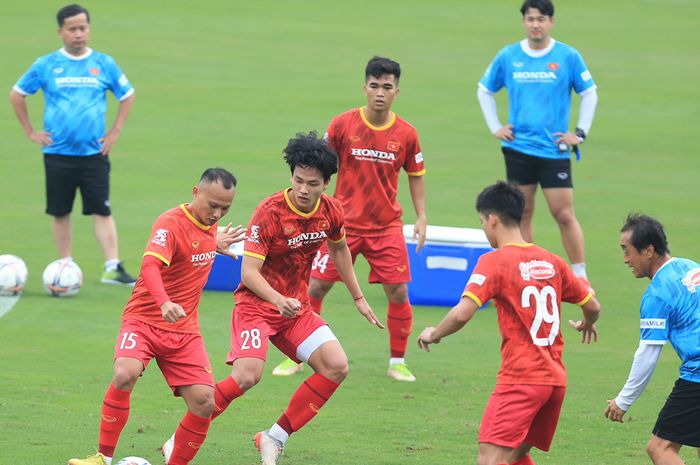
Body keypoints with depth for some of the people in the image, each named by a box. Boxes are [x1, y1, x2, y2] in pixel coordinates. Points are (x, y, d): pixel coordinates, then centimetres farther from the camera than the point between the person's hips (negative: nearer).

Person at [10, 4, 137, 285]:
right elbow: (17, 95, 11)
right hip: (58, 153, 0)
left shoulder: (104, 64, 2)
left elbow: (127, 96, 15)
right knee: (60, 212, 7)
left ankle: (113, 267, -11)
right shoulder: (46, 66, 0)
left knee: (102, 210, -7)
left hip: (94, 153, 0)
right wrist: (30, 133, 5)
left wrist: (115, 132, 7)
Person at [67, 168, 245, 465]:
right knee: (125, 374, -33)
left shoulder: (209, 223, 6)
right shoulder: (171, 223, -18)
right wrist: (164, 303, -53)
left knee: (204, 401, -11)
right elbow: (150, 265, -37)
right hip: (144, 321, -6)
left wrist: (215, 245, 17)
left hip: (185, 331, 6)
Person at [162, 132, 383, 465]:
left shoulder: (330, 211, -3)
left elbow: (339, 249, 20)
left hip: (296, 307, 6)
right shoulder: (270, 212, -21)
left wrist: (358, 298, 24)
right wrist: (278, 299, -41)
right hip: (257, 303, -6)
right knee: (246, 375, -25)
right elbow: (249, 272, -24)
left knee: (336, 367, -10)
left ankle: (275, 438, -1)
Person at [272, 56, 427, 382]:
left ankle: (397, 362, 11)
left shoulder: (406, 134, -4)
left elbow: (416, 174, 9)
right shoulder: (343, 125, -7)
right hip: (344, 221, -1)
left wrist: (421, 217, 3)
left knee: (398, 292, -5)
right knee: (315, 287, -2)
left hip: (387, 226, 1)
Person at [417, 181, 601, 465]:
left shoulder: (494, 262, -7)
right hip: (555, 378, 7)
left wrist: (433, 334, 1)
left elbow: (462, 314, -19)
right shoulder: (551, 262, 11)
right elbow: (592, 307, 19)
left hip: (519, 379, -7)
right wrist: (587, 325, 43)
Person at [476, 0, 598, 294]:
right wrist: (495, 128, 9)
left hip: (554, 149, -2)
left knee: (564, 215, -6)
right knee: (522, 213, 6)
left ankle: (580, 277, 1)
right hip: (517, 148, 2)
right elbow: (484, 90, 17)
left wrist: (580, 134, 1)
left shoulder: (568, 57, -3)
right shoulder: (508, 57, 3)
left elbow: (589, 94, 7)